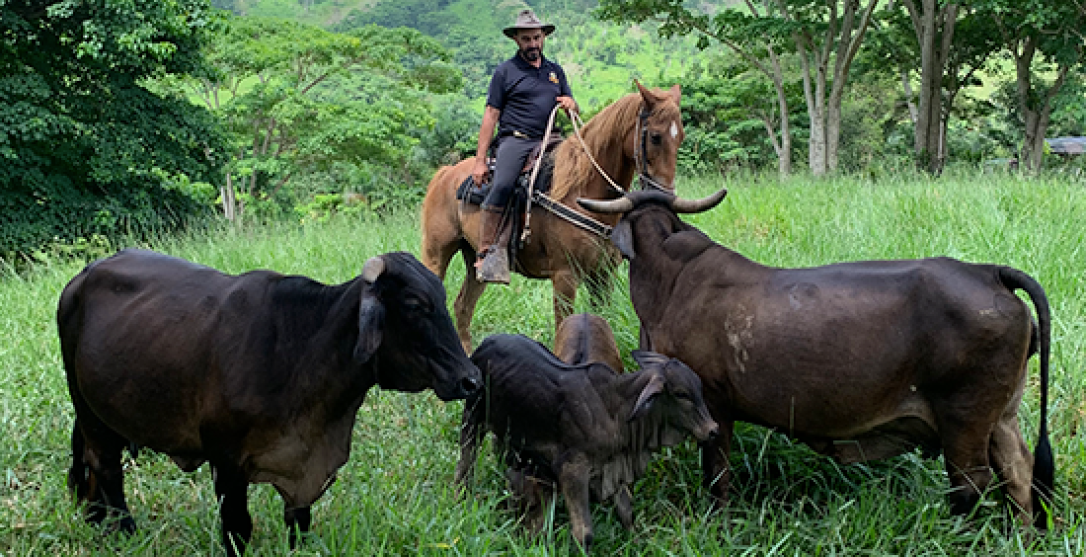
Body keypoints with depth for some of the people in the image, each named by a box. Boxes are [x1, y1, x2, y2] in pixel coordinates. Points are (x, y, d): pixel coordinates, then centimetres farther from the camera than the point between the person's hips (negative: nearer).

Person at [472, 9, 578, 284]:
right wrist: (480, 160, -4)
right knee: (502, 186, -31)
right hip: (514, 139, -5)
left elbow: (574, 112, 27)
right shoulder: (505, 71, 8)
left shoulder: (555, 70, 21)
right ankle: (487, 251, -32)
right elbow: (491, 115, 3)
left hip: (548, 142, 5)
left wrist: (570, 104, 0)